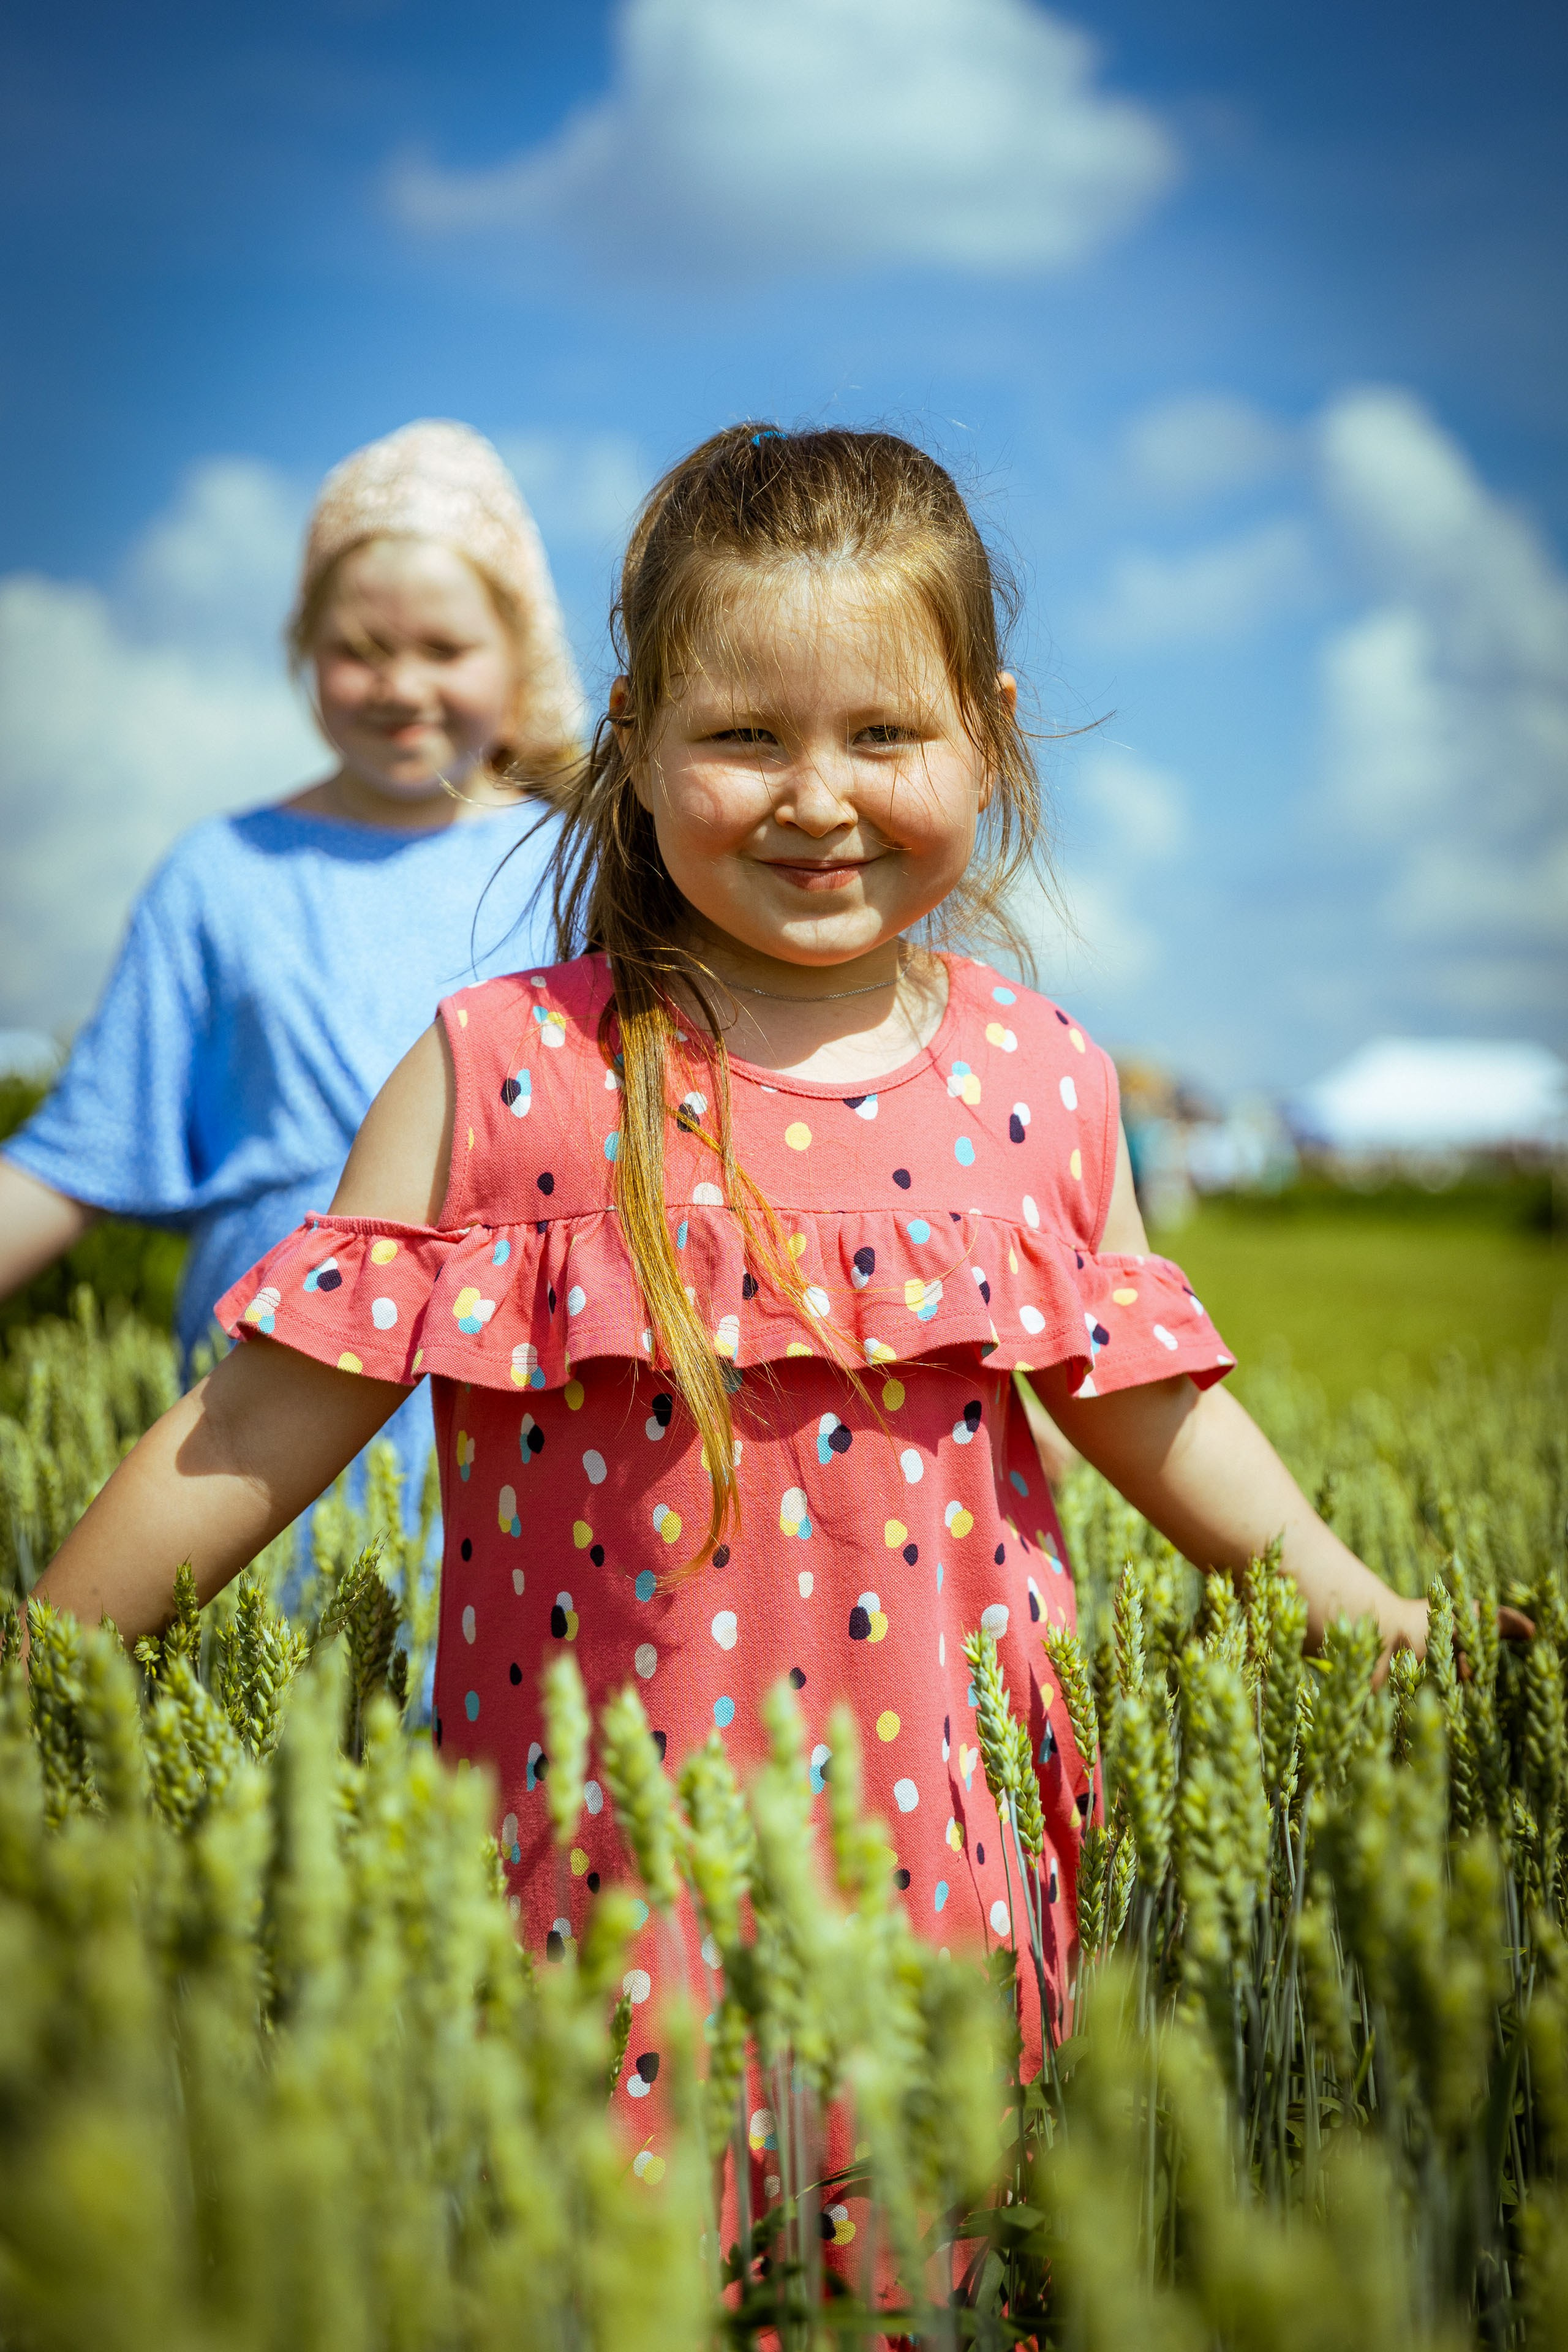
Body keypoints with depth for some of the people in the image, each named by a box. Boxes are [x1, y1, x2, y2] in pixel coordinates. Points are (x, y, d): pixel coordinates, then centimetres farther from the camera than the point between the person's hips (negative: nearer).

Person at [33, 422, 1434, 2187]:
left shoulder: (1041, 1087, 1)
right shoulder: (505, 1074, -8)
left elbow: (1156, 1409, 13)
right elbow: (264, 1422, -4)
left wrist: (1385, 1629, 16)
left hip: (943, 1849, 3)